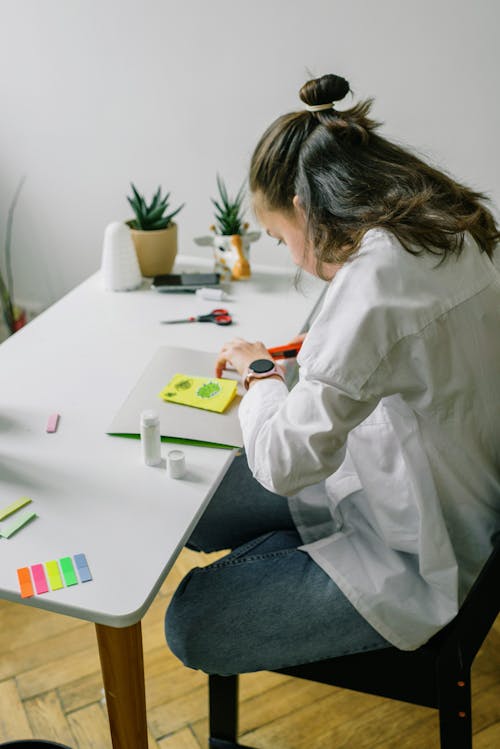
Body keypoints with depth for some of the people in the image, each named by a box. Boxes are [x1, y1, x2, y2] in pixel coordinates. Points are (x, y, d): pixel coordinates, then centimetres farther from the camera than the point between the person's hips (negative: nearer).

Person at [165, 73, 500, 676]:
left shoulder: (376, 277, -33)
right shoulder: (447, 235, -3)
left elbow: (283, 463, -28)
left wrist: (260, 372, -10)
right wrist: (330, 348, 6)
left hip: (420, 557, -9)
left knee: (191, 624, -10)